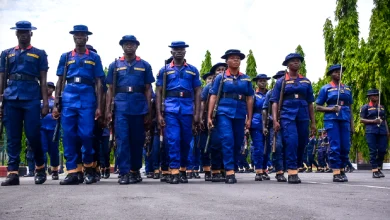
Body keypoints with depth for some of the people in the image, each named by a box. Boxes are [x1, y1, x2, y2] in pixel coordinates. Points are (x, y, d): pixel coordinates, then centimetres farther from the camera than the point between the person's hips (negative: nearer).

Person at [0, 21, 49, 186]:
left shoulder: (39, 54, 12)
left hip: (32, 98, -2)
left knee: (33, 135, -5)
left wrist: (45, 102, -2)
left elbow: (43, 80, 7)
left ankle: (40, 167, 15)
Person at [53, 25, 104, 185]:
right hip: (69, 97, 2)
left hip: (88, 97, -2)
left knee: (86, 134, -7)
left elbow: (98, 83, 8)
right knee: (69, 136, -2)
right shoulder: (65, 57, 14)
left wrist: (99, 106, 0)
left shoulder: (94, 57, 11)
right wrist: (56, 105, 5)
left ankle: (89, 168, 13)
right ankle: (72, 172, 3)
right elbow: (60, 81, 13)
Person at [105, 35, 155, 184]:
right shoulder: (115, 65, 11)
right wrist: (108, 110, 1)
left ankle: (135, 170, 21)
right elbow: (110, 89, 10)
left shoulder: (145, 65, 10)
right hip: (121, 106, 0)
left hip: (139, 106, 1)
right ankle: (124, 173, -5)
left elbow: (148, 89, 8)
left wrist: (148, 112, 3)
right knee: (122, 139, -7)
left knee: (138, 140, 7)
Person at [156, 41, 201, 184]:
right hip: (171, 109, -1)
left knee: (186, 141, 7)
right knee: (173, 140, -10)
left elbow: (197, 92, 10)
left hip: (187, 109, 1)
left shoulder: (193, 70, 12)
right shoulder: (164, 70, 10)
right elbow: (159, 92, 8)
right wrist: (159, 114, -2)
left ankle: (183, 170, 21)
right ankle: (174, 172, -7)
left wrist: (197, 114, 2)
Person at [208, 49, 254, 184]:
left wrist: (249, 118, 8)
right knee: (227, 141, -16)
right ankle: (230, 172, -15)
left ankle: (230, 169, 24)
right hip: (224, 113, -3)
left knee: (238, 143, 8)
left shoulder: (246, 79, 12)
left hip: (240, 115, 3)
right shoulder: (220, 78, 5)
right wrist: (209, 116, -6)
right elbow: (213, 97, 1)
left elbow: (249, 99, 12)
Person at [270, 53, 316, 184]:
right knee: (291, 142, -18)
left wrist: (313, 122, 11)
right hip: (287, 116, -4)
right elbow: (275, 102, 1)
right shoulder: (281, 82, 6)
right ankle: (292, 172, -14)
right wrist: (275, 120, -11)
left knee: (301, 144, 6)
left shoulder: (306, 82, 15)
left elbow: (310, 103, 16)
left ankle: (295, 168, 22)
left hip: (303, 117, 4)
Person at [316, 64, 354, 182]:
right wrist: (330, 109, -13)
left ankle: (342, 170, 15)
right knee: (334, 147, -7)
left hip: (345, 120, 4)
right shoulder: (325, 88, 7)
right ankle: (336, 173, -5)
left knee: (345, 147, 1)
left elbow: (350, 107, 20)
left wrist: (352, 124, 14)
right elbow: (318, 107, 4)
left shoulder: (347, 88, 18)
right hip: (331, 119, -4)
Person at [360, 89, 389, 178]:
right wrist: (373, 121, -13)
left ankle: (379, 169, 13)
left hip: (382, 131, 4)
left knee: (382, 151, -1)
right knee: (373, 151, -7)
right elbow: (361, 120, -1)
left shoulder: (382, 107, 20)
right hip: (371, 132, -4)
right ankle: (374, 171, -5)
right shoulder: (365, 107, 5)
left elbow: (385, 120, 24)